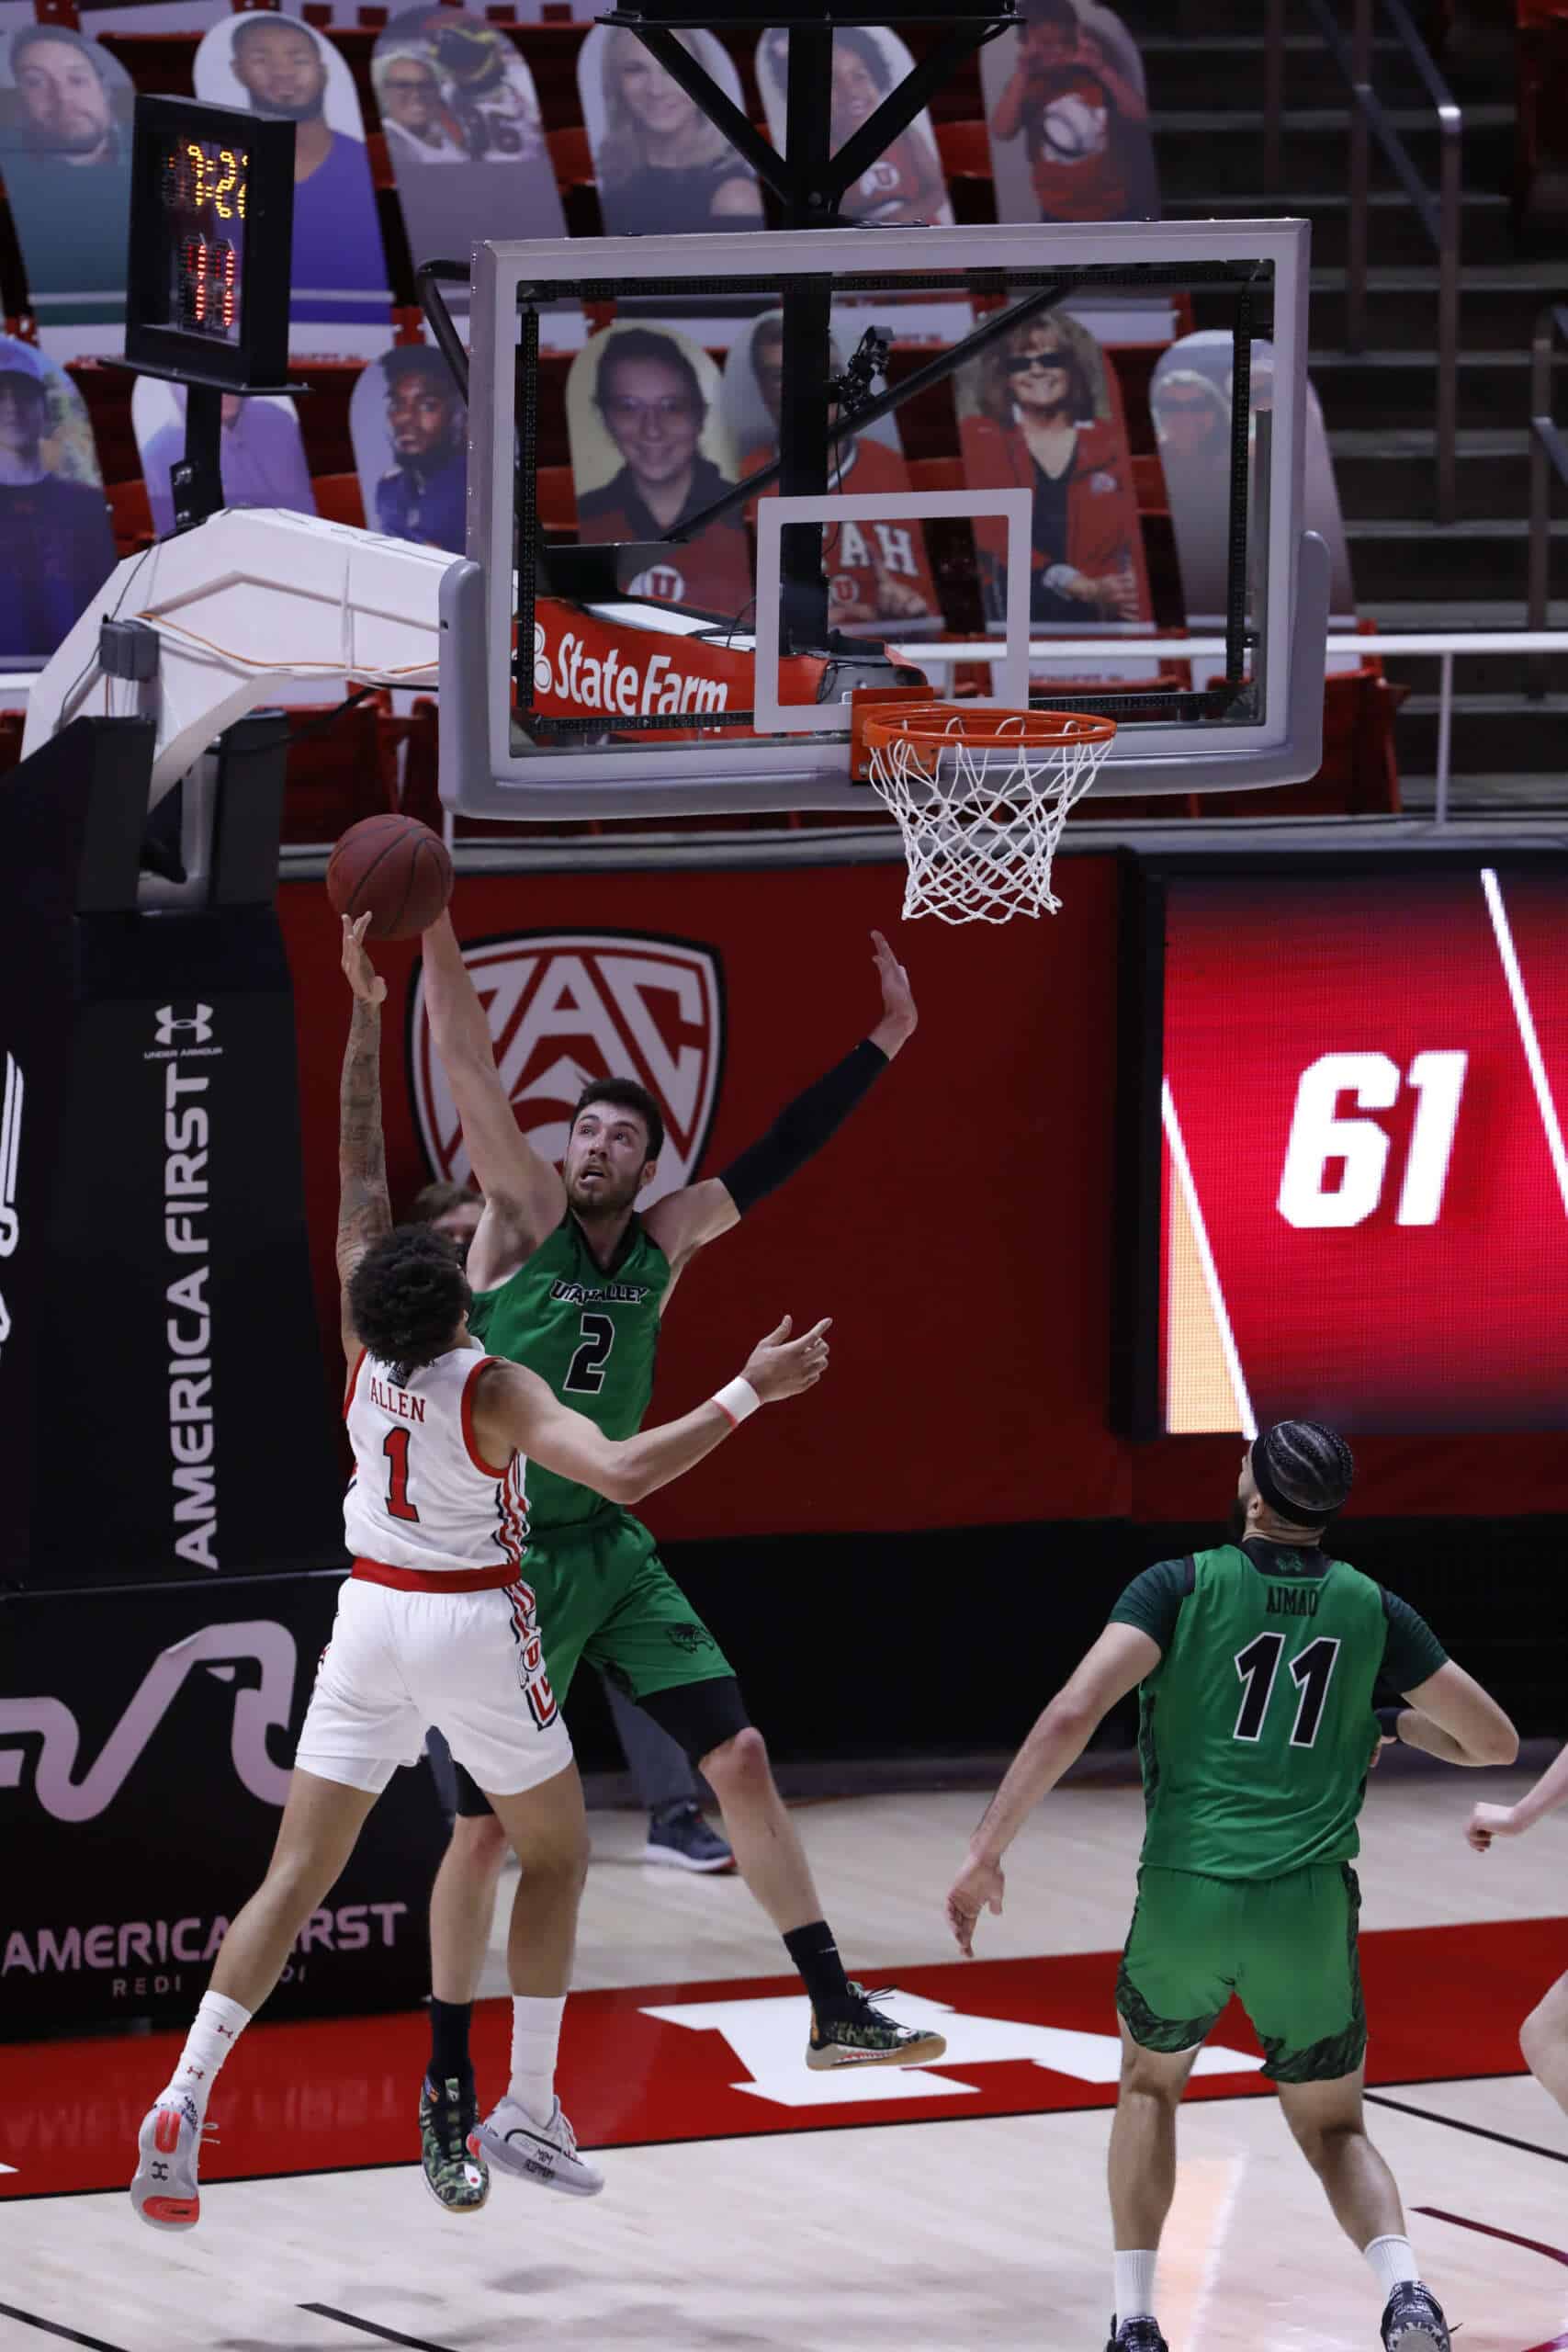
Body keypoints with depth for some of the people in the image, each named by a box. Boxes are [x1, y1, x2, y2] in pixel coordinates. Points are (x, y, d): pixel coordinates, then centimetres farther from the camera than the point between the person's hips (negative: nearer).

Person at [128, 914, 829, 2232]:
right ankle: (526, 2115, 14)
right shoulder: (494, 1393, -20)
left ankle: (186, 2098, -15)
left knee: (298, 1875, 2)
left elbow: (358, 1168, -2)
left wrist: (363, 1013, -2)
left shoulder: (364, 1345, -8)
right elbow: (625, 1473, -32)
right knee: (557, 1855, 17)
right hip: (477, 1628, -4)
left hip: (372, 1617, 4)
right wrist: (749, 1395, -29)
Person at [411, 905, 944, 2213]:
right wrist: (433, 931, -29)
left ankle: (835, 2012, 3)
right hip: (507, 1557, -5)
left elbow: (776, 1161, 10)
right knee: (486, 1825, -1)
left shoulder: (667, 1242, 6)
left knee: (739, 1759, -3)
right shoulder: (524, 1214, -7)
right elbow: (472, 1073, -18)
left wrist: (884, 1044, 8)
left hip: (612, 1549, 5)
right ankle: (448, 2087, 10)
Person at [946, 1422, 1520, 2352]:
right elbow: (1495, 1741, 14)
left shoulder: (1183, 1587, 0)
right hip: (1311, 1911, 1)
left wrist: (986, 1853, -10)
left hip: (1184, 1898, -1)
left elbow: (1071, 1717, -13)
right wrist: (1399, 1724, 34)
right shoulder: (1371, 1608, 8)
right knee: (1334, 2130, 18)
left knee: (1151, 2085, 27)